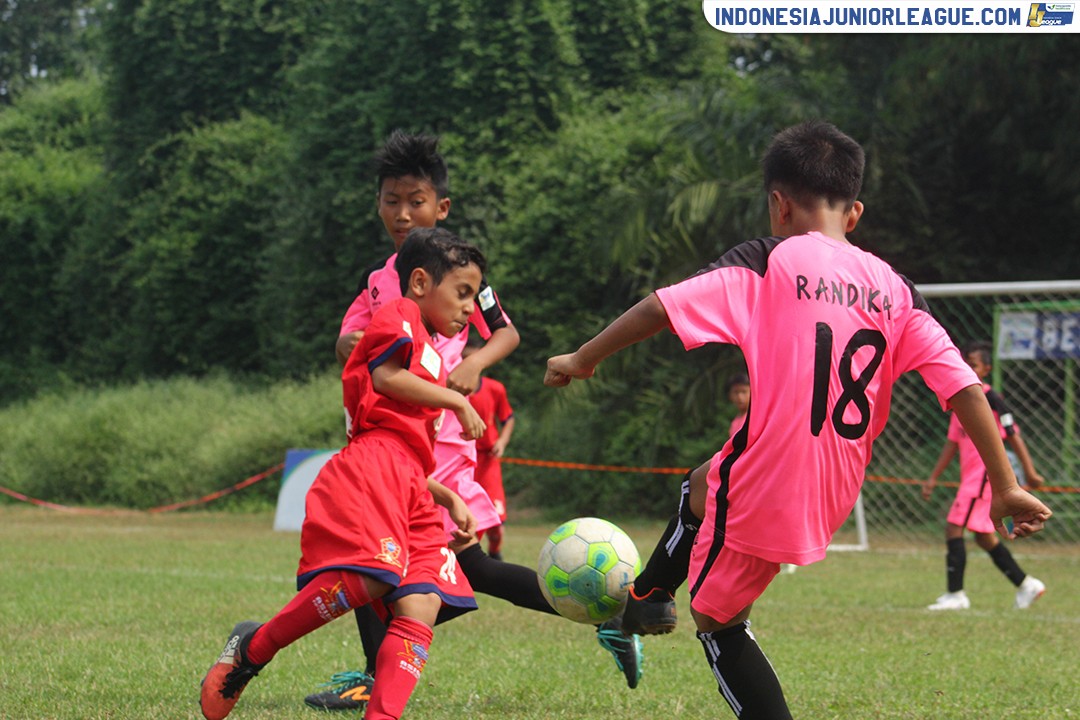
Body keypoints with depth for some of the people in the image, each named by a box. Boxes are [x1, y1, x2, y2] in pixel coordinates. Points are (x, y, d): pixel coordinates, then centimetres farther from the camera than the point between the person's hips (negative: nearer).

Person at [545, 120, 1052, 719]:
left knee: (716, 619, 14)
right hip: (833, 500, 6)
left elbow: (662, 307, -13)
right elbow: (962, 385, -1)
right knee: (705, 484, 33)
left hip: (762, 488, -6)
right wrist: (1005, 485, 2)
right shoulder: (894, 289, 5)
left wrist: (583, 359, 0)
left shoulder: (768, 262, -8)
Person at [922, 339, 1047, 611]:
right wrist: (933, 477, 16)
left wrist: (1029, 471, -15)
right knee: (984, 537, 14)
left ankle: (955, 594, -11)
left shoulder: (990, 399, -11)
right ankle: (1026, 585, 23)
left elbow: (1013, 435, -12)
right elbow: (953, 442, 18)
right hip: (970, 476, 9)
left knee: (954, 527, -13)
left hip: (984, 473, -9)